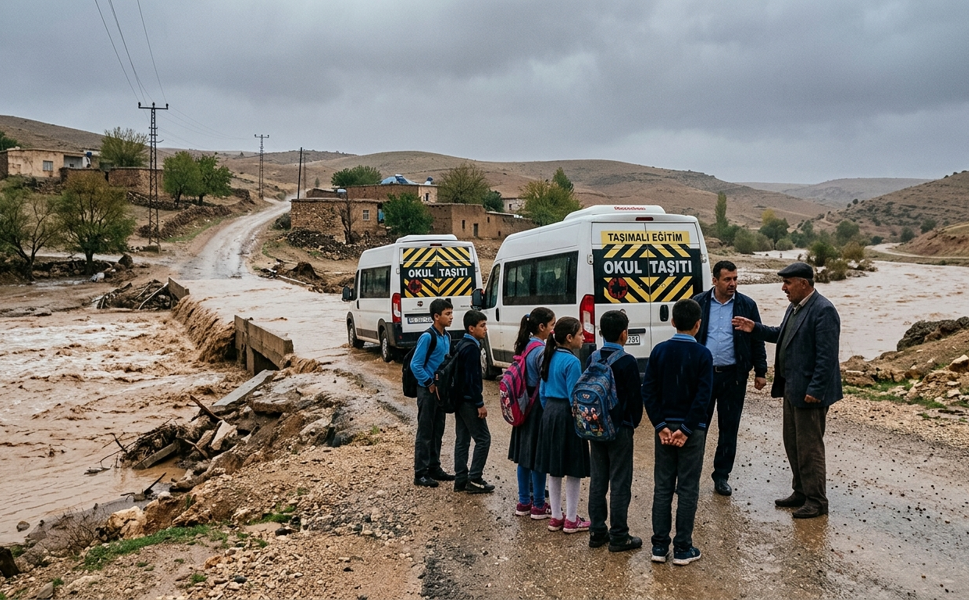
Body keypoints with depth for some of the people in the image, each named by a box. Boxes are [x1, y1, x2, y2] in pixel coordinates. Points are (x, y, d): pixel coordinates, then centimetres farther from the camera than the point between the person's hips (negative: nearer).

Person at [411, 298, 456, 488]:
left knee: (438, 431, 14)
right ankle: (420, 473, 5)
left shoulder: (447, 337, 7)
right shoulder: (427, 337, -17)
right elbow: (415, 365, -18)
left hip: (441, 389, 8)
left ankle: (434, 468, 24)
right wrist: (430, 384, -15)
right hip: (427, 390, -8)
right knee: (425, 432, -2)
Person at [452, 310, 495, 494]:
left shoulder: (462, 345, 12)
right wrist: (480, 404, -18)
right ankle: (474, 480, 0)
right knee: (483, 439, -3)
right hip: (469, 401, -10)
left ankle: (460, 480, 15)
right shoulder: (472, 348, -17)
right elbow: (473, 378, -21)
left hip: (460, 399, 10)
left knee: (462, 440, 11)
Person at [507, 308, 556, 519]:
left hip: (525, 407, 9)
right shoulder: (542, 351, -19)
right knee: (539, 458, 2)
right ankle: (538, 506, 11)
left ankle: (523, 503, 23)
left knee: (525, 455, 14)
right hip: (540, 408, -9)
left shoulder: (524, 347, 7)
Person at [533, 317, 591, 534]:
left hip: (549, 413, 8)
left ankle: (556, 517, 22)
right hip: (567, 416, -8)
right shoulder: (571, 362, -16)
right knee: (573, 471, 4)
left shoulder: (550, 358, 8)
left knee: (554, 469, 14)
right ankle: (571, 520, 12)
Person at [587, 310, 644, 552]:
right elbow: (635, 397, -11)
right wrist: (634, 422, 5)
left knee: (597, 480, 12)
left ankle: (597, 532, 20)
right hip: (619, 428, -6)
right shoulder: (627, 362, -15)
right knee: (620, 484, 2)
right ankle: (619, 536, 8)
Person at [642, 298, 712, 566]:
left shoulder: (659, 351, -1)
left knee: (662, 487, 10)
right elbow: (703, 396, -15)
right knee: (687, 490, 5)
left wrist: (661, 426, -5)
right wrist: (686, 430, -12)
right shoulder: (702, 354, -9)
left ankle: (659, 546, 15)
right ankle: (683, 548, 11)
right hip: (693, 429, -3)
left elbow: (648, 391, -4)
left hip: (664, 427, 3)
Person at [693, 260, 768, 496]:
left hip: (733, 376, 1)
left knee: (729, 427, 8)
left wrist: (760, 372, 3)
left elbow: (757, 341, 6)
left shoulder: (747, 305, 2)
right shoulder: (698, 303, 1)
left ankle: (721, 476, 20)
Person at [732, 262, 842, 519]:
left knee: (809, 447, 0)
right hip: (792, 388, 10)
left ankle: (816, 500, 14)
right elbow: (782, 336, 23)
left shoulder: (823, 310, -19)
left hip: (809, 391, -10)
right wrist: (755, 329, 11)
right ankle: (801, 492, 30)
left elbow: (827, 355, -22)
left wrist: (815, 390, -24)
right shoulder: (795, 307, 11)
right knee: (792, 443, 17)